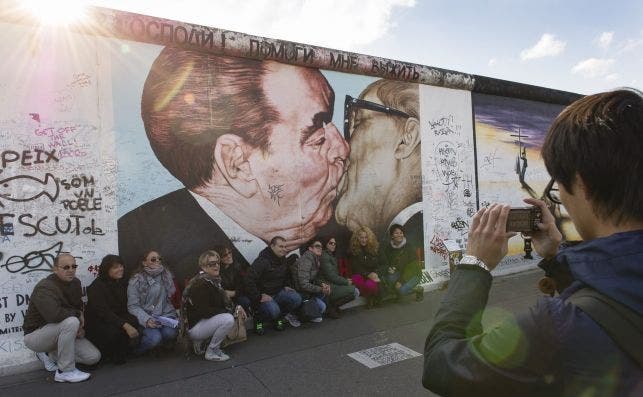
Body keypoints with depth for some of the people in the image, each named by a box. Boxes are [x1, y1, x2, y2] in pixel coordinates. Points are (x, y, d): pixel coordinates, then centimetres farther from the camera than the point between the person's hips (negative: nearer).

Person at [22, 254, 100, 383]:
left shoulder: (75, 283, 2)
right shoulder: (45, 287, -23)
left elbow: (79, 307, 11)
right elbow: (54, 314, -40)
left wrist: (80, 327, -7)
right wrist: (77, 314, -23)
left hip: (58, 333, 8)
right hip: (35, 335, -7)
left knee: (94, 357, -5)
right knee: (71, 322, -37)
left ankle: (50, 355, 15)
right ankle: (65, 371, -22)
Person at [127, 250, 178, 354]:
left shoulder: (167, 275, 11)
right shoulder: (136, 280, -1)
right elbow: (133, 306, -7)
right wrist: (146, 319, -20)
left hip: (166, 314, 3)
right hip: (147, 316, -2)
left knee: (170, 333, -28)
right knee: (154, 338, -28)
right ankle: (136, 350, 5)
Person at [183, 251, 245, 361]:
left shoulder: (215, 281, 7)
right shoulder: (200, 284, -21)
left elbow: (223, 303, 14)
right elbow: (205, 312, -25)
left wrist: (235, 308, -7)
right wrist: (231, 311, -17)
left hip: (204, 321, 9)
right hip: (193, 327, -9)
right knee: (228, 319, -24)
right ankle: (211, 352, -5)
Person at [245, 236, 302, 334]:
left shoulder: (283, 260, 7)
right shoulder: (262, 261, -19)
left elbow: (287, 275, 29)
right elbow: (249, 281, -25)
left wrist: (286, 286, 11)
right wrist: (259, 297, -25)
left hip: (278, 292, 7)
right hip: (264, 294, -7)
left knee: (297, 299, -17)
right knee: (274, 311, -34)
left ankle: (279, 317, 5)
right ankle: (259, 320, 0)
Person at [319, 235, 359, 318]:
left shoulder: (332, 256, 18)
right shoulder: (324, 256, -13)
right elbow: (331, 276, -17)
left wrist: (345, 280, 2)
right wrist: (346, 282, -8)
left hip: (333, 284, 10)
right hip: (327, 287, -10)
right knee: (355, 291, -14)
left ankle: (333, 306, 7)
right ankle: (331, 307, -5)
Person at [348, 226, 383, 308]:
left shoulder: (376, 248, 4)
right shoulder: (353, 250, 1)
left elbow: (380, 264, 5)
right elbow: (356, 267, -4)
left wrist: (375, 273, -16)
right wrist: (368, 274, -18)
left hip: (374, 274, -1)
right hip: (359, 275, 1)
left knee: (370, 284, -35)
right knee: (356, 280, -35)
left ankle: (376, 297, 1)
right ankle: (369, 298, -6)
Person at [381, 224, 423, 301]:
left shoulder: (409, 248, -15)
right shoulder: (387, 248, -2)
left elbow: (411, 267, -18)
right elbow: (385, 263, 3)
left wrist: (401, 281, -26)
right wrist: (388, 268, -21)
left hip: (412, 274, -4)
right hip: (398, 273, 4)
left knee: (401, 290, -29)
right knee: (389, 277, -30)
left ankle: (418, 289, 3)